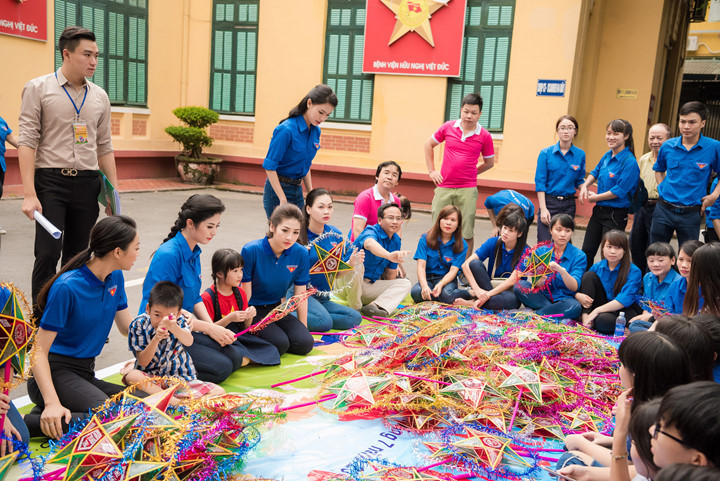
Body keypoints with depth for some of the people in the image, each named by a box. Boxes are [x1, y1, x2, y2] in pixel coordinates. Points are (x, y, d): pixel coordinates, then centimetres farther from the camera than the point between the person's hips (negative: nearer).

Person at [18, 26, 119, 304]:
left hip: (87, 184, 4)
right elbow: (27, 142, -5)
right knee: (48, 253, -11)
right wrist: (29, 194, -14)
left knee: (76, 257, 8)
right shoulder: (38, 88, 1)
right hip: (51, 181, -4)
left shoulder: (99, 97, 13)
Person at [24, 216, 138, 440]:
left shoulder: (115, 277, 4)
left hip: (85, 374, 8)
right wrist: (52, 402, -28)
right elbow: (39, 351, -17)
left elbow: (129, 328, 13)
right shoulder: (68, 287, -19)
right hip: (54, 371, -8)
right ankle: (23, 424, -15)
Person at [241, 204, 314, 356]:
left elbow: (300, 294, 0)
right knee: (280, 344, -25)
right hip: (253, 310, -4)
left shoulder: (300, 254, -10)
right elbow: (245, 294, -14)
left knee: (305, 343, -16)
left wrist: (304, 327, 3)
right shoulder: (251, 251, -20)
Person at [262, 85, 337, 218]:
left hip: (298, 190, 7)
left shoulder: (315, 131, 6)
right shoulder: (286, 130, -18)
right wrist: (283, 200, -20)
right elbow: (269, 167, -19)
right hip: (277, 189, -7)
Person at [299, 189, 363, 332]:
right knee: (324, 321, -30)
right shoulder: (298, 235, -12)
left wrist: (351, 263, -5)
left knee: (355, 317, -12)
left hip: (323, 299, 7)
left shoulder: (335, 235, 6)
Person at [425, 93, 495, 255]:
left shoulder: (484, 136, -1)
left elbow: (489, 162, 12)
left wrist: (471, 173, 4)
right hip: (443, 187, 2)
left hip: (467, 190, -1)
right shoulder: (448, 127, 2)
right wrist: (431, 171, 11)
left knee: (466, 233, 2)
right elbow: (429, 145, 17)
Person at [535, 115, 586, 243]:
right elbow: (540, 183, -5)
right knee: (543, 244, -7)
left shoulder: (580, 154, 4)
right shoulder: (546, 153, -3)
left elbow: (579, 180, 14)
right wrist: (543, 209, -12)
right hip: (549, 202, -3)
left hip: (568, 204, 3)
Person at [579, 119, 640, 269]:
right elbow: (595, 172, 24)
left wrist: (595, 198, -11)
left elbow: (619, 191, -20)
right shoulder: (607, 155, 7)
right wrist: (584, 186, 5)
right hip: (599, 210, 8)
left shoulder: (630, 162, -16)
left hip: (616, 214, -8)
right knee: (586, 251, 12)